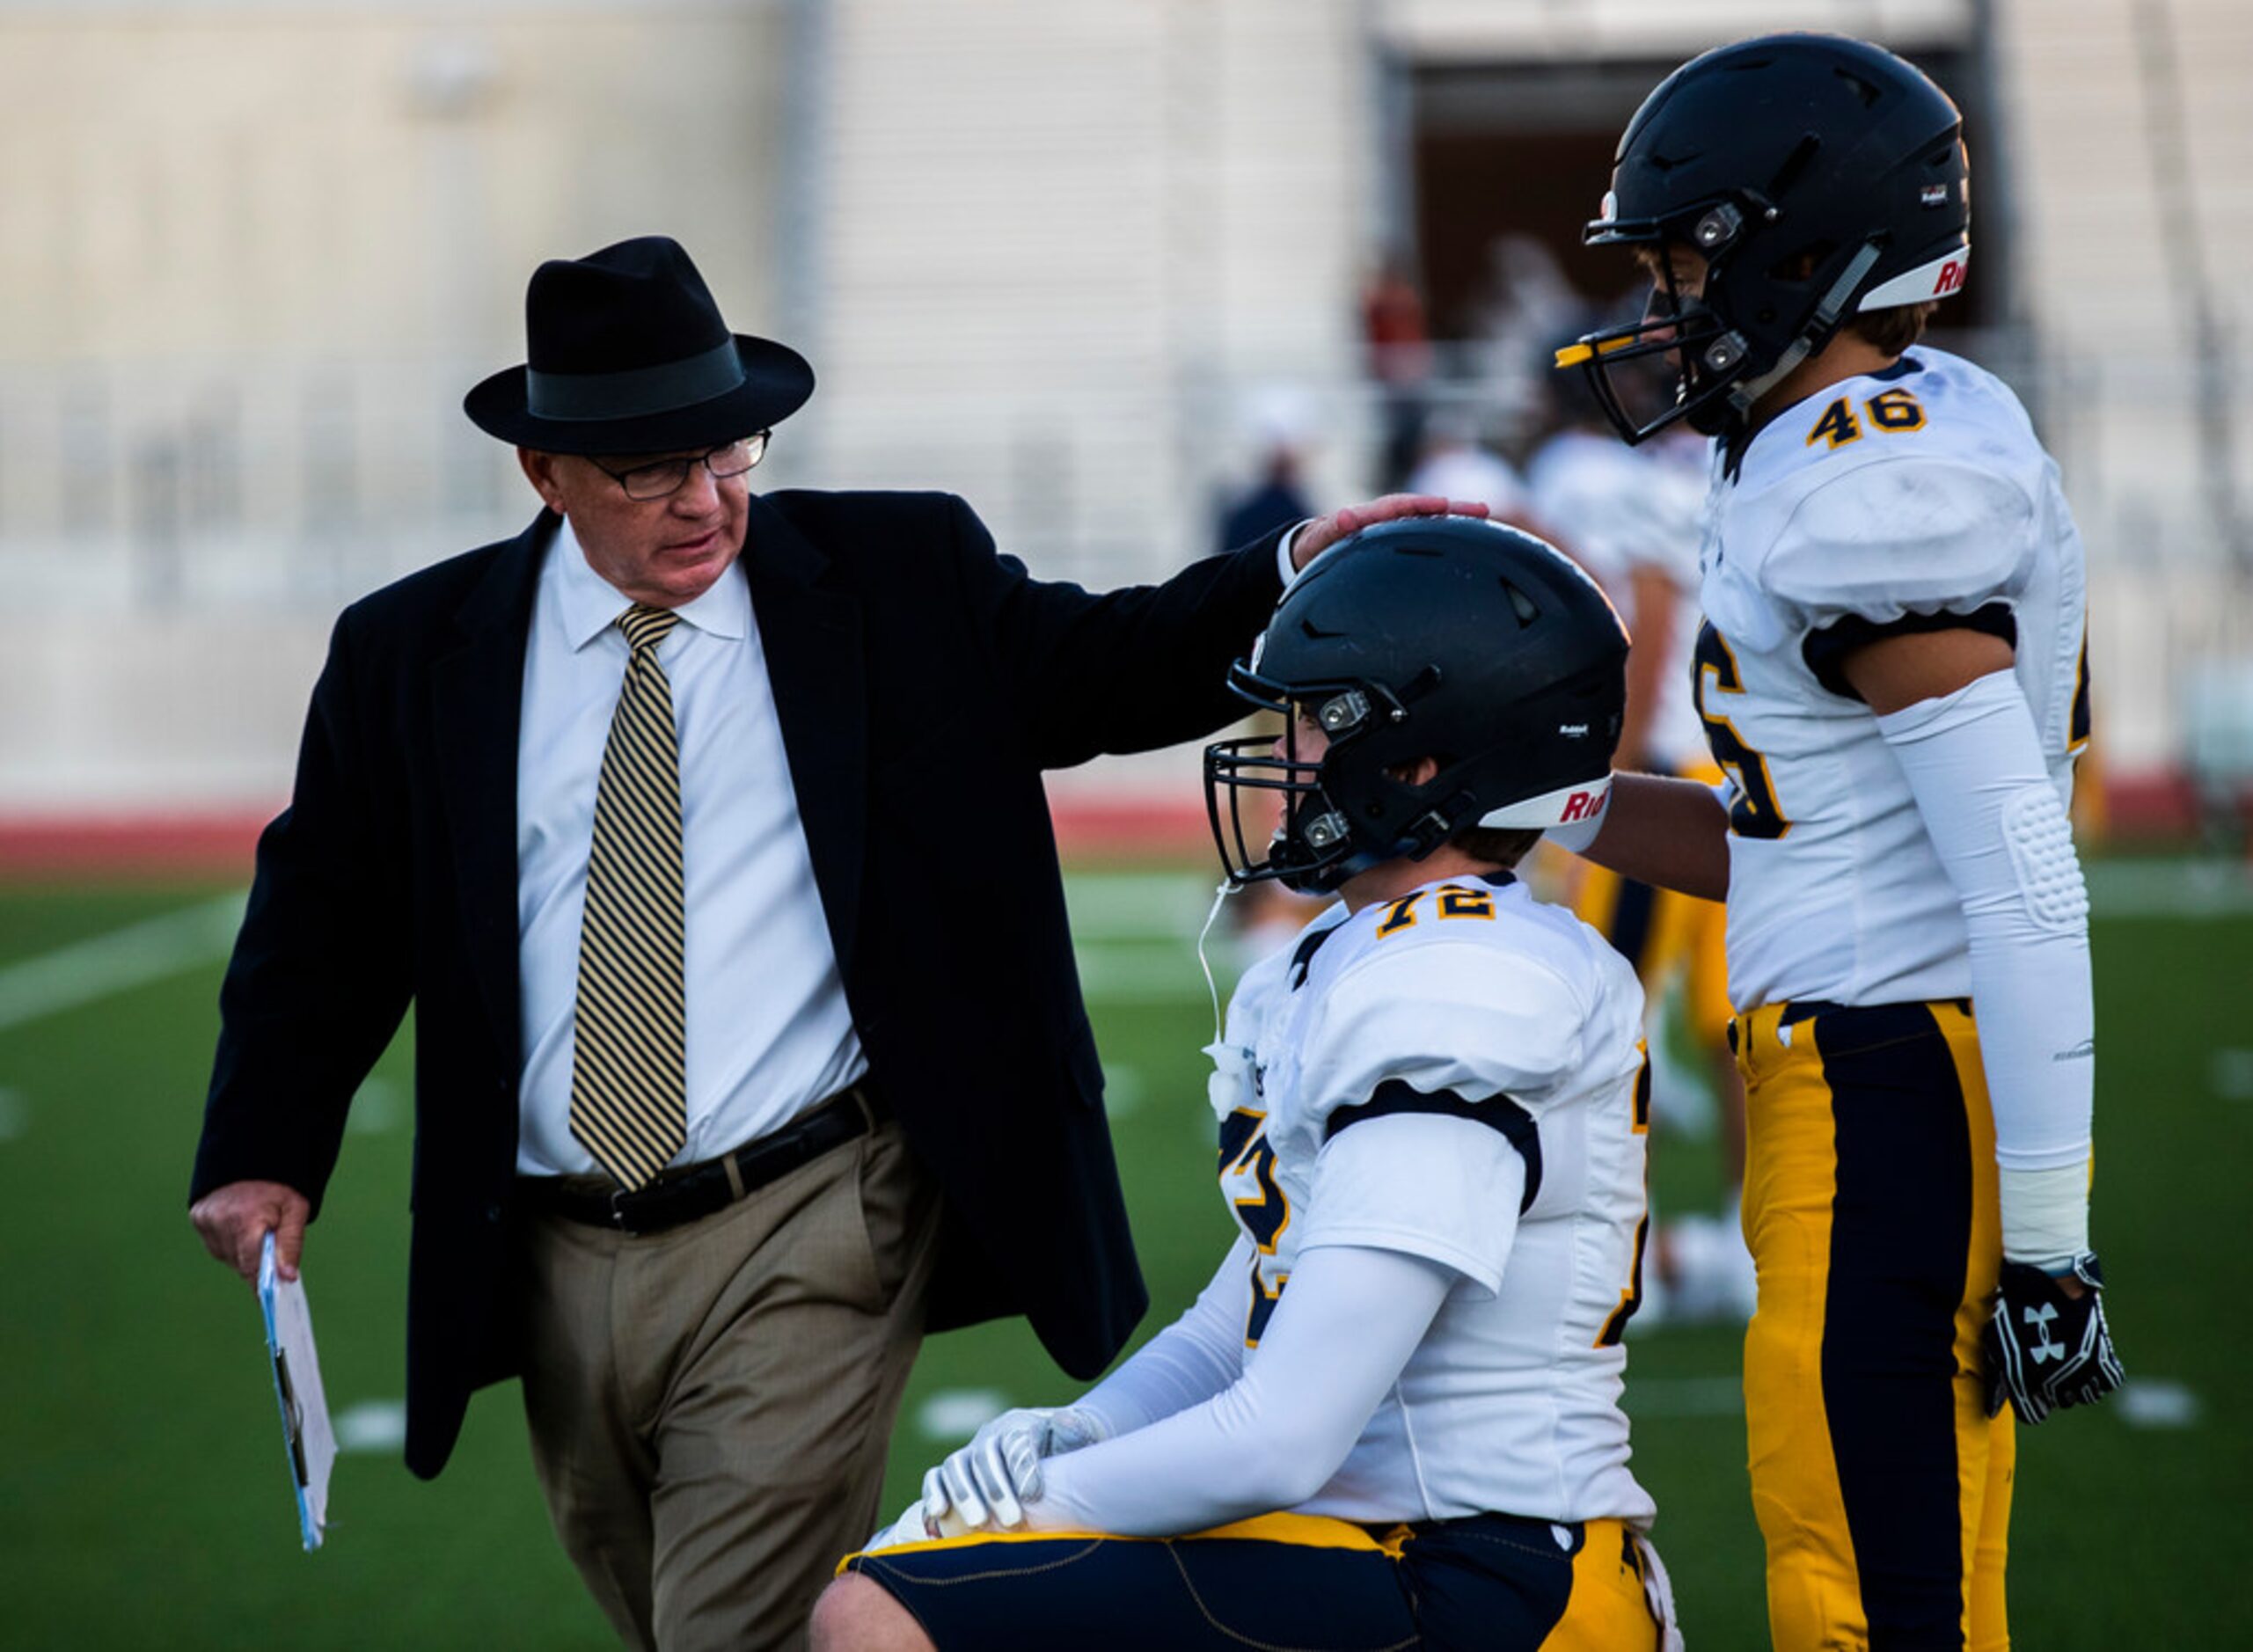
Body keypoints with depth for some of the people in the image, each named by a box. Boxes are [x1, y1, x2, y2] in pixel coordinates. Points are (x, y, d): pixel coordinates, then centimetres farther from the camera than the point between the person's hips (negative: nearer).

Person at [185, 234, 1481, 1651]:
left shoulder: (895, 581, 2)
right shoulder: (413, 657, 4)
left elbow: (1106, 669, 7)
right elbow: (329, 911, 10)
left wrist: (1299, 572, -10)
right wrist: (266, 1150, -1)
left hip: (805, 1245, -3)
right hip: (557, 1259, 3)